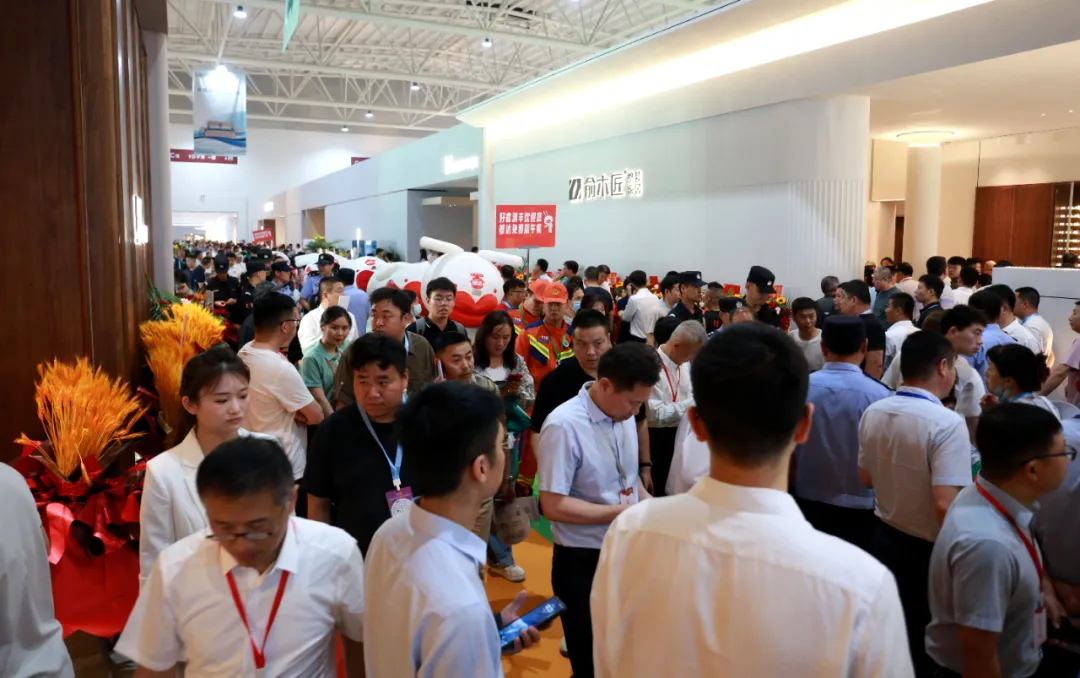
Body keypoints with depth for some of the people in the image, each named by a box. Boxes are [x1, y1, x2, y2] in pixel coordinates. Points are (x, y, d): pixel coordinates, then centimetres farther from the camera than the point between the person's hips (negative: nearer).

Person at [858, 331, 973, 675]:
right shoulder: (947, 423, -25)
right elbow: (945, 505, -29)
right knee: (922, 641, 15)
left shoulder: (873, 412, -4)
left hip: (883, 537, 6)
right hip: (927, 550, -6)